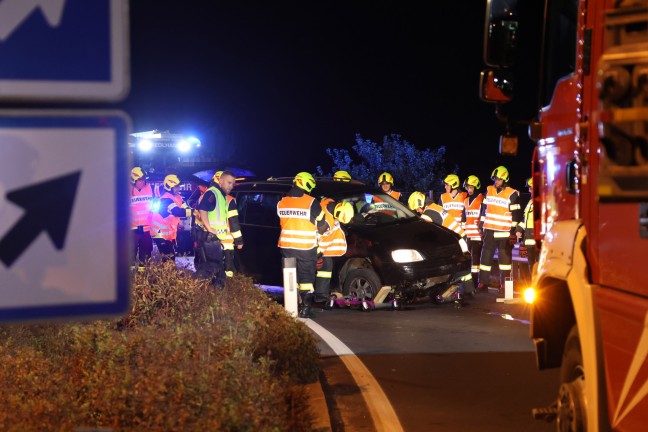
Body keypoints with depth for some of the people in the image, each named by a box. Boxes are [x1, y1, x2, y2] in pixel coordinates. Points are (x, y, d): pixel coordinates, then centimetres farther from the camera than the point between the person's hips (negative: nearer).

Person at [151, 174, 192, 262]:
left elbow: (185, 208, -3)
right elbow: (177, 212, -37)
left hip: (170, 232, 9)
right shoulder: (166, 199, -23)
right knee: (167, 258, -13)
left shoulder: (177, 197, 7)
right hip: (161, 233, -9)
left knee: (171, 256, 14)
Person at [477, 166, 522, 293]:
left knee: (505, 258, 1)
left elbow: (516, 214, -7)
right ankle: (483, 283, 10)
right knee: (485, 257, 5)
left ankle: (504, 284, 6)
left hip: (504, 232, -5)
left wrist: (513, 231, -10)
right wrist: (481, 226, 14)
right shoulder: (489, 190, 10)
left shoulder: (512, 194, -6)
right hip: (489, 230, 5)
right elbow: (484, 209, 16)